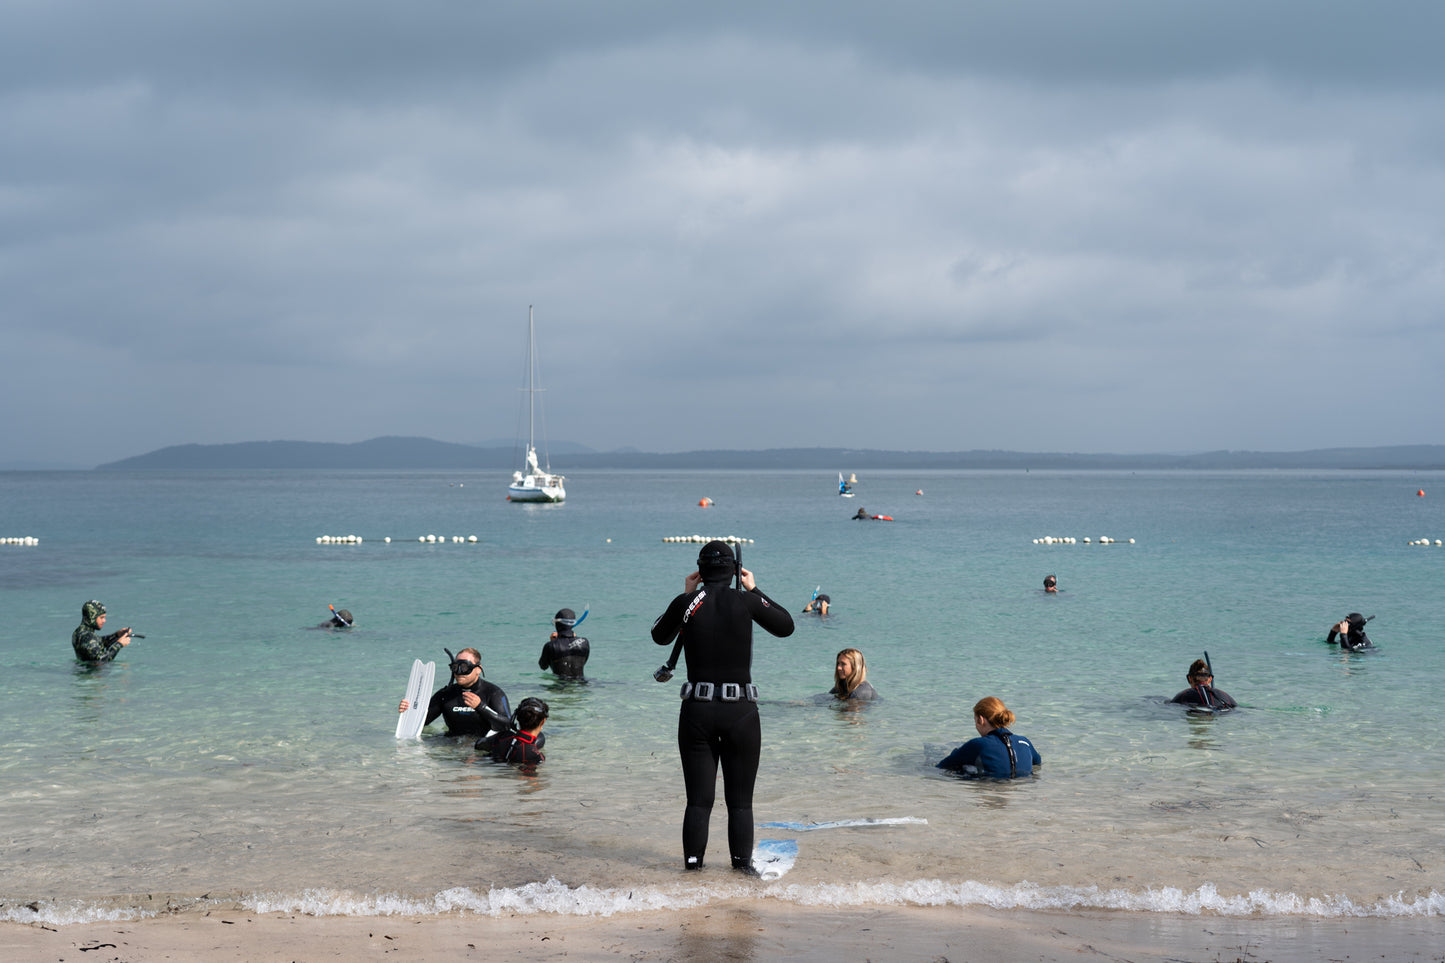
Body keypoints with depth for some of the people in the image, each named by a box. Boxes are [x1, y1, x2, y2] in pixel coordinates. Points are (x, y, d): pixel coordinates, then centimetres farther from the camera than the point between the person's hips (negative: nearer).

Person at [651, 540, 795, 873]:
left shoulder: (686, 603, -4)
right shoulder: (746, 602, -6)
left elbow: (660, 636, 16)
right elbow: (786, 627, 12)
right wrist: (755, 589, 16)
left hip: (697, 711, 1)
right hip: (741, 711, -1)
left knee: (698, 799, 8)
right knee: (740, 800, 10)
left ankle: (693, 864, 9)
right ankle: (743, 864, 12)